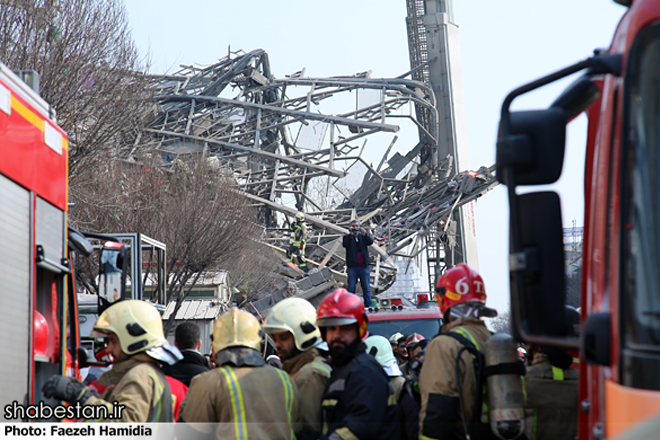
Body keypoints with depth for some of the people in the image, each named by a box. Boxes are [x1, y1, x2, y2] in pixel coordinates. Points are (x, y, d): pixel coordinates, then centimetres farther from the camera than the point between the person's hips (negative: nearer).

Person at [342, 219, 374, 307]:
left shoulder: (363, 236, 13)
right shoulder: (347, 237, 8)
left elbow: (371, 242, -4)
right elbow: (344, 245, -12)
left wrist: (364, 234, -20)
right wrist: (351, 234, -18)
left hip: (364, 266, 1)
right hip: (352, 267, -1)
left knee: (366, 287, 1)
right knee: (351, 288, -2)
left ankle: (368, 305, 2)